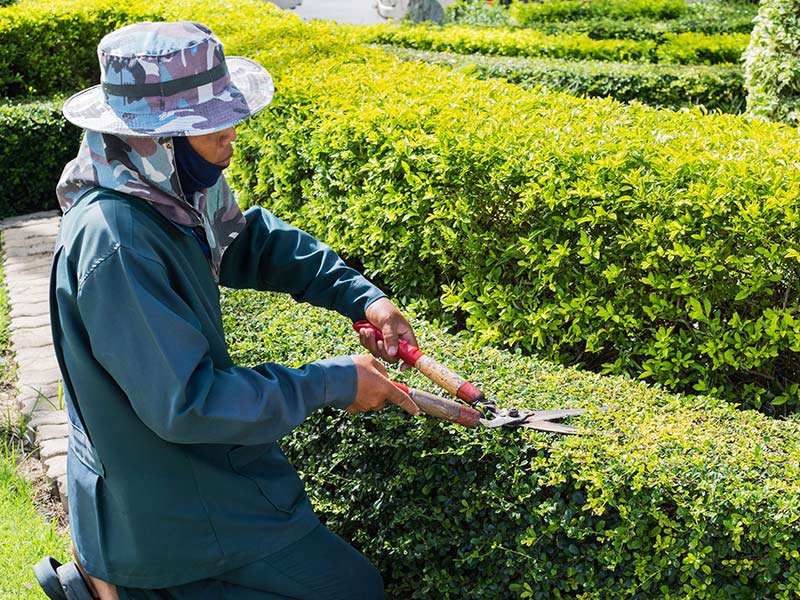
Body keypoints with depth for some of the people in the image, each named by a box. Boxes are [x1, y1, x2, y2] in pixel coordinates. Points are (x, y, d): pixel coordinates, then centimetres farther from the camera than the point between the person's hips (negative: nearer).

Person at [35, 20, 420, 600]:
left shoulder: (166, 193, -5)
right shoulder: (116, 244, -31)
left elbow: (252, 239, 10)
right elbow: (187, 404, -31)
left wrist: (360, 295, -3)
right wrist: (332, 383, -22)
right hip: (163, 504, -8)